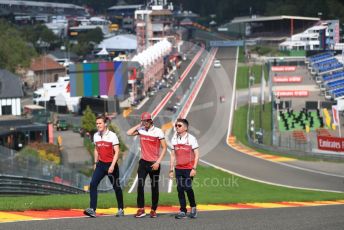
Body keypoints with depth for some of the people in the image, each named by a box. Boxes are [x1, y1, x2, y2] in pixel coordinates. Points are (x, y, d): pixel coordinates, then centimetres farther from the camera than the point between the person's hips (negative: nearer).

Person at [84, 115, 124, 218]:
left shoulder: (112, 135, -11)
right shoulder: (96, 136, 6)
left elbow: (117, 152, -13)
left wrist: (112, 166, -21)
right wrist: (95, 162, 15)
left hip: (111, 165, -5)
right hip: (100, 164, 5)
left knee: (116, 187, 8)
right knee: (93, 184, -14)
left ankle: (121, 209, 24)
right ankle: (92, 209, -20)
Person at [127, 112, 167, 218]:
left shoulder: (158, 132, -10)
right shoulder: (141, 130, 3)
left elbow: (164, 148, -8)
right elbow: (129, 133, -2)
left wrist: (158, 162, -14)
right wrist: (139, 125, -2)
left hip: (154, 163, -3)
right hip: (143, 162, 3)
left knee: (154, 187, 6)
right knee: (140, 185, -6)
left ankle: (153, 210, 15)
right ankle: (141, 209, -2)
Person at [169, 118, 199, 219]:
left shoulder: (191, 139, -5)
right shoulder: (174, 139, 8)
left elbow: (197, 155, -5)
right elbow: (173, 155, 13)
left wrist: (194, 168, -13)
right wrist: (171, 170, 8)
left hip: (188, 168, -4)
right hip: (178, 169, 5)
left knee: (187, 188, -14)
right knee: (180, 189, 1)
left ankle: (193, 208, 7)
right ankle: (183, 211, 8)